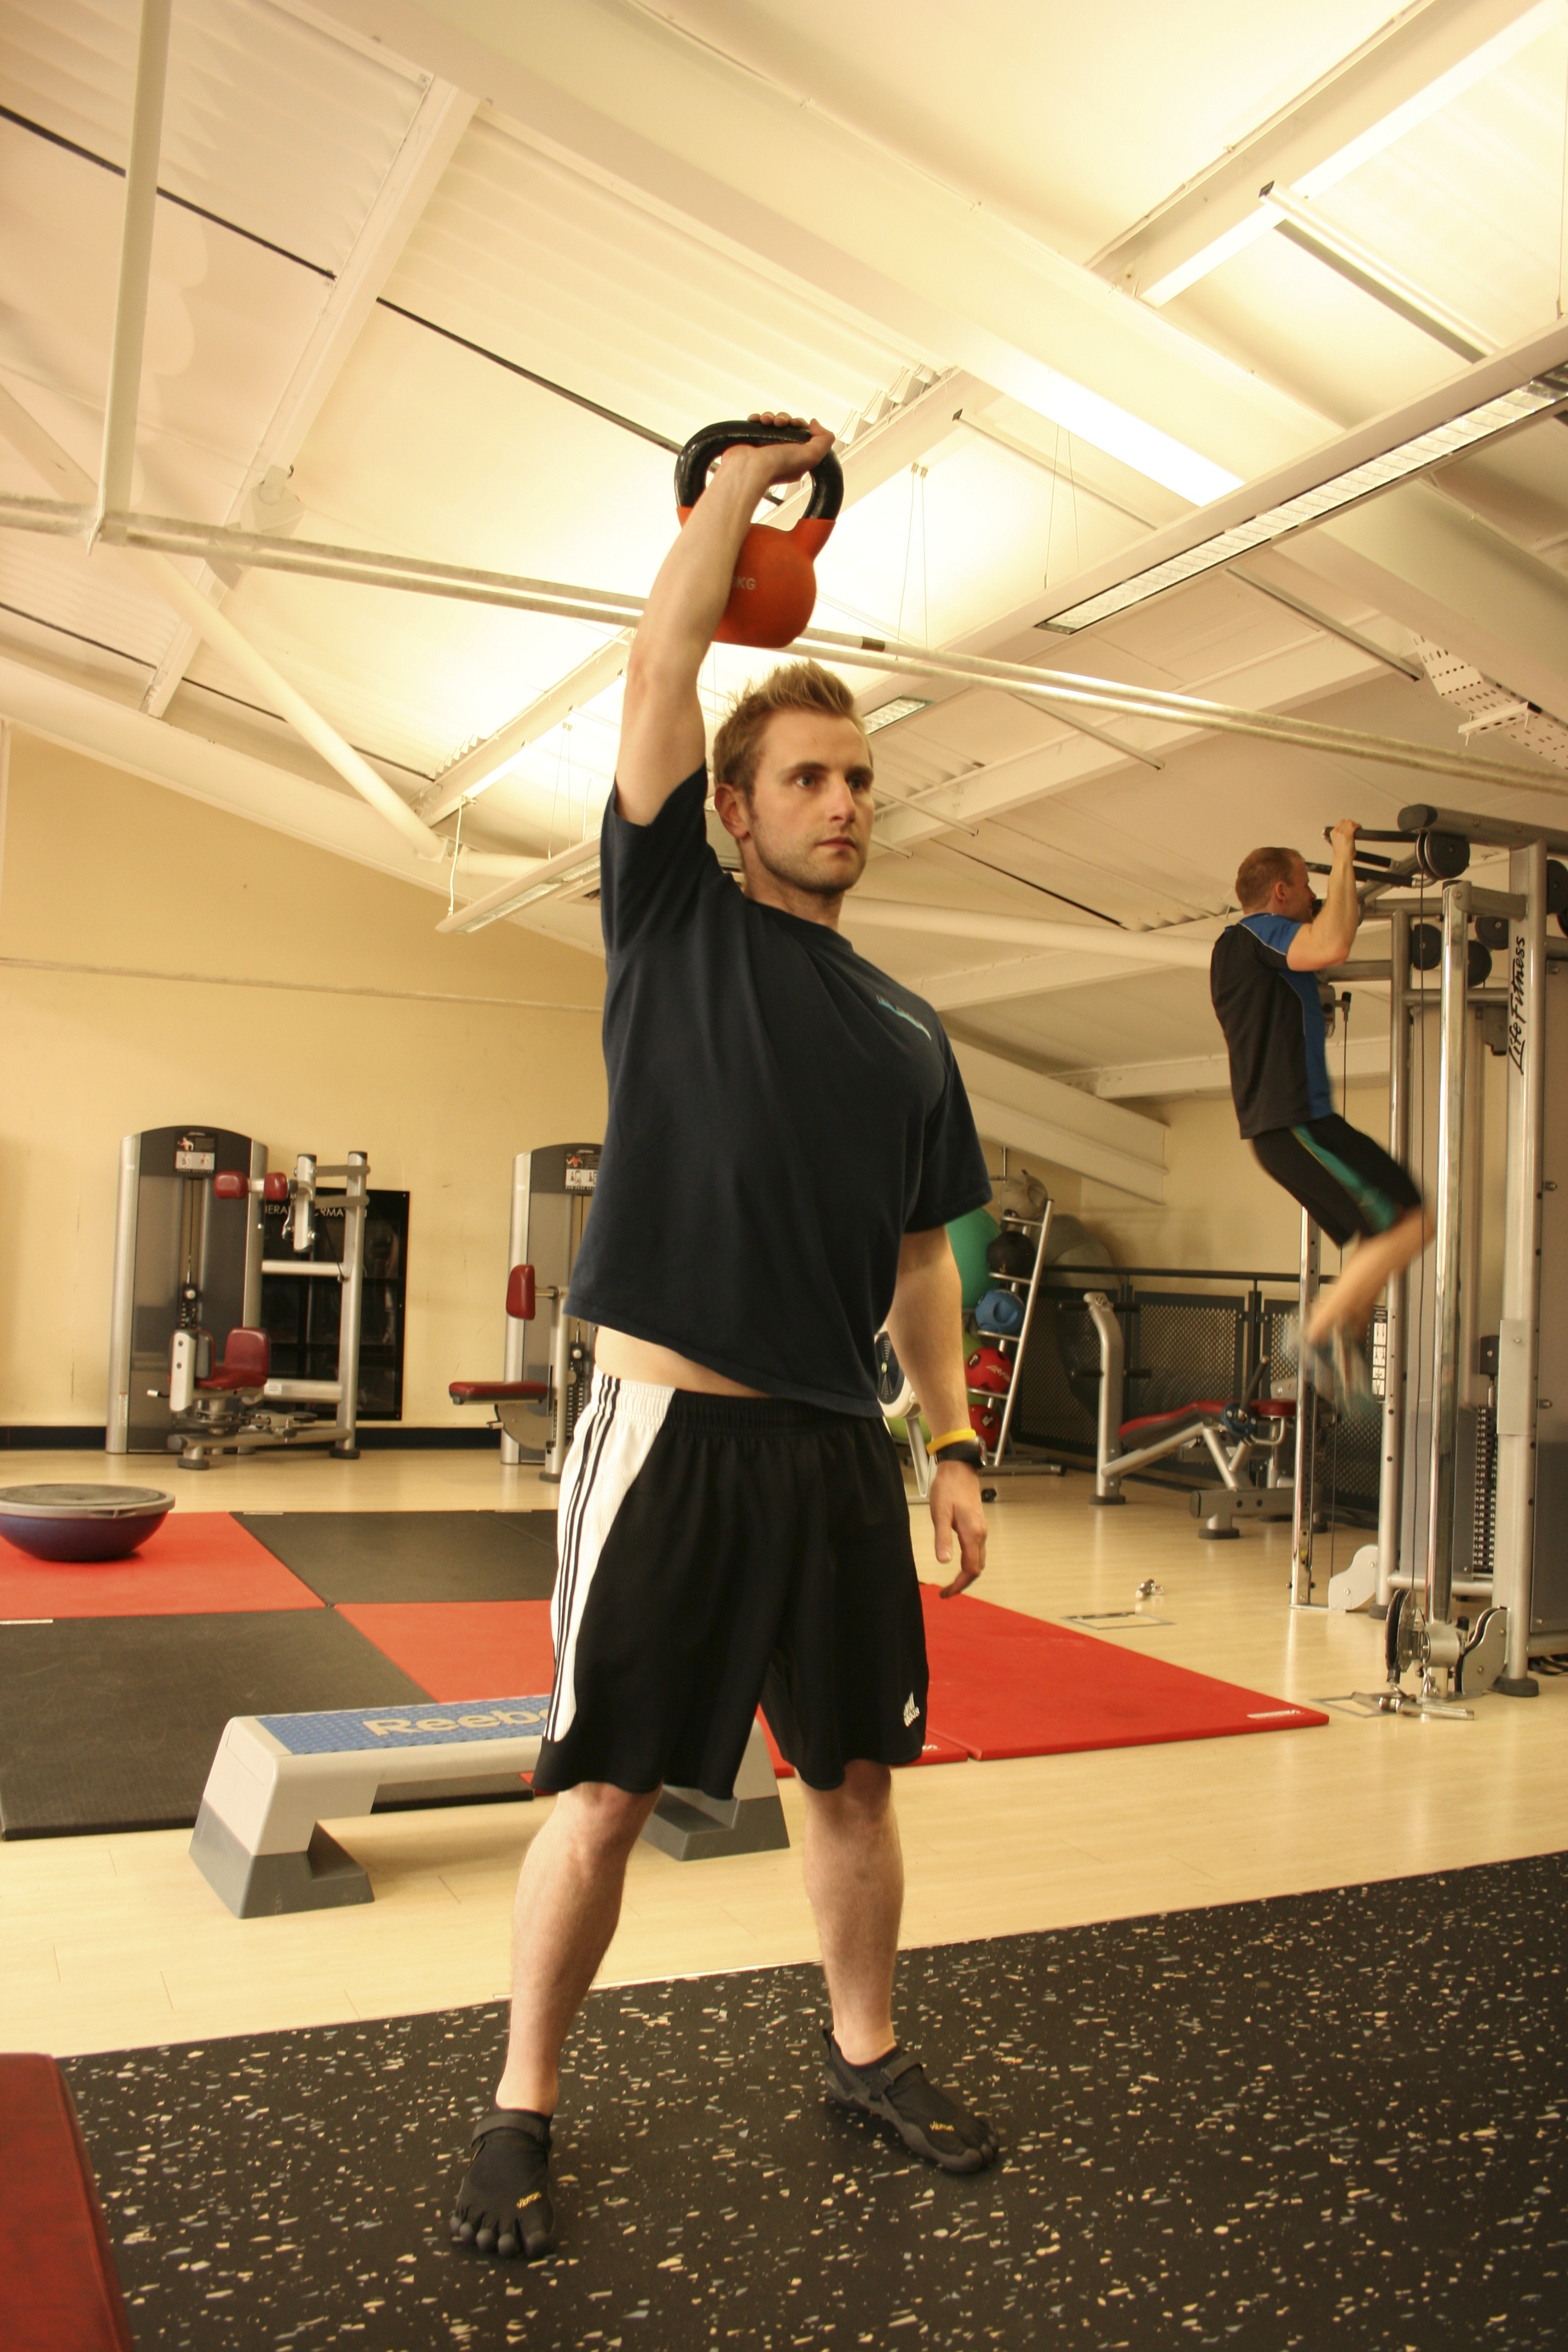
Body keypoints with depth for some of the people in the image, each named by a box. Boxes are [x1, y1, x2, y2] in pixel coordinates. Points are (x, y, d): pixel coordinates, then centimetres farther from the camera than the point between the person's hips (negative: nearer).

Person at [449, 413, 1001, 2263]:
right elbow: (661, 667, -6)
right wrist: (743, 482, 3)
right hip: (668, 1428, -4)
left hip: (836, 1447, 5)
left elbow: (921, 1259, 16)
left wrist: (956, 1444, 10)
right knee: (604, 1793, 3)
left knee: (855, 1775, 15)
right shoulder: (676, 921, 1)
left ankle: (865, 2053, 36)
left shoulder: (907, 1032, 13)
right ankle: (524, 2107, 23)